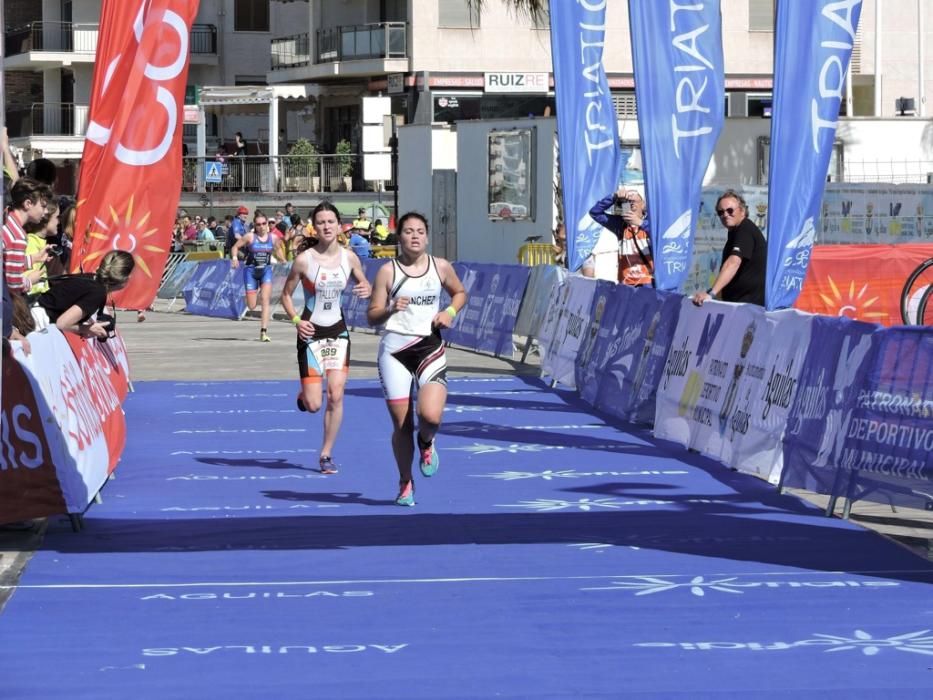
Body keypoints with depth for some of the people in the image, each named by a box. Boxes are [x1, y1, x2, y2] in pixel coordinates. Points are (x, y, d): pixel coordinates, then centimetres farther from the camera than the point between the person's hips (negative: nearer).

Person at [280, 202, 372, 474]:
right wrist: (296, 320, -19)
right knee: (313, 405, -4)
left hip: (338, 331, 3)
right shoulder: (304, 259, -12)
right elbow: (286, 295, -2)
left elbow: (364, 284, 13)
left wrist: (367, 289, -11)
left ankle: (326, 454, 7)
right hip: (311, 332, -3)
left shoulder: (349, 257, -3)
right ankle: (304, 395, 35)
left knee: (336, 396, -8)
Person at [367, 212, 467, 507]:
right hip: (395, 349, -1)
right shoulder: (387, 271, -3)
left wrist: (450, 311, 2)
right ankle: (405, 484, 22)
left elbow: (460, 292, 22)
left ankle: (426, 443, 19)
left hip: (430, 347, 1)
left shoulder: (441, 267, 3)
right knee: (401, 425, 1)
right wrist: (391, 309, -23)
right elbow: (372, 317, -3)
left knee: (431, 416, -19)